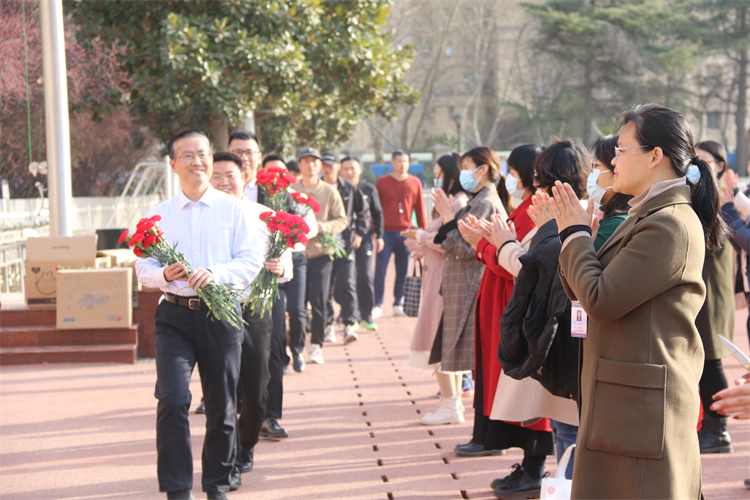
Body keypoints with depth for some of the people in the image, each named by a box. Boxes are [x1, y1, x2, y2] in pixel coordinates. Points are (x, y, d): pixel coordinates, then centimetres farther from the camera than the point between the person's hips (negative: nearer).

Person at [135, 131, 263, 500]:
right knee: (172, 400, -14)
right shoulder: (158, 214, 10)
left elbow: (252, 259, -3)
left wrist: (215, 273, -19)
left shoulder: (233, 210, 5)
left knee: (222, 404, 7)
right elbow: (142, 268, 7)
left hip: (221, 313, 0)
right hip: (175, 316, 0)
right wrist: (165, 274, -16)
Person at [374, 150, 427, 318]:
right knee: (380, 269, -5)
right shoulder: (382, 182, 3)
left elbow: (420, 209, 9)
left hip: (406, 233, 2)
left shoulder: (415, 183, 7)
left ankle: (398, 304, 15)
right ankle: (377, 305, 1)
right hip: (386, 233, -1)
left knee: (403, 271, 6)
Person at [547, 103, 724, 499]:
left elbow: (601, 300, -23)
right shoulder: (650, 217, 16)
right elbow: (585, 293, 17)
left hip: (642, 407, -10)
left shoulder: (669, 224, -19)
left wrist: (576, 234, -9)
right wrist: (574, 232, 4)